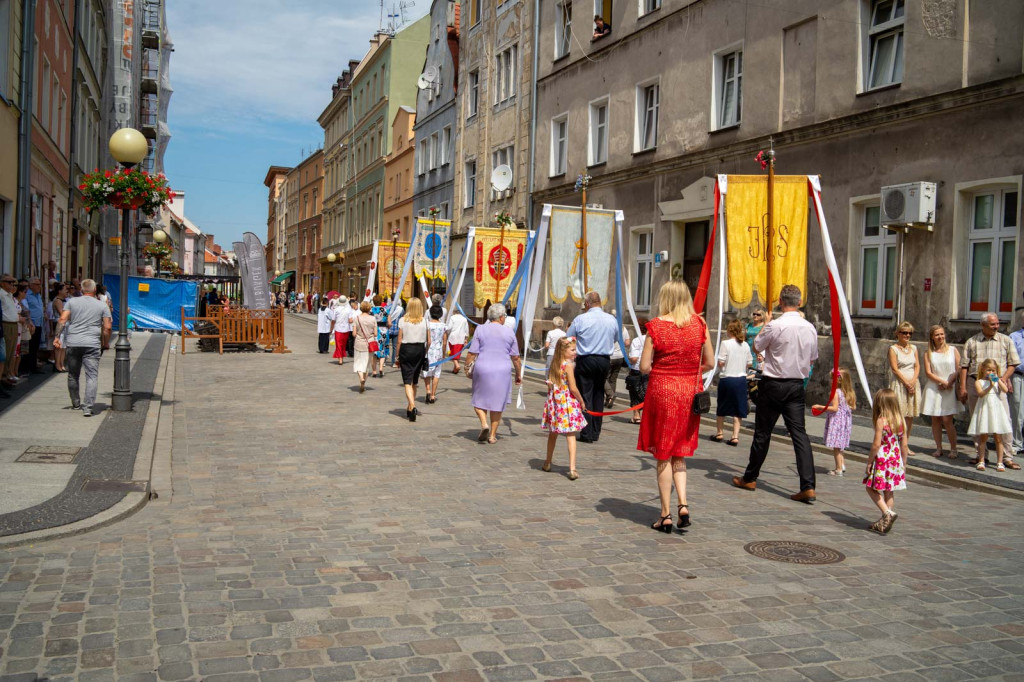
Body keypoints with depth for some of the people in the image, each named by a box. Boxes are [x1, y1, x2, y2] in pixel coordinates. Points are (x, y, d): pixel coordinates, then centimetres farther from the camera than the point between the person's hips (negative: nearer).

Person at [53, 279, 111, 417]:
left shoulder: (71, 302, 8)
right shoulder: (102, 306, 5)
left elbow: (62, 320, -3)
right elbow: (107, 328, 2)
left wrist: (57, 336, 0)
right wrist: (105, 343, 13)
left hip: (73, 343, 2)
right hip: (92, 344, -2)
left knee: (73, 375, 17)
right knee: (91, 376, -4)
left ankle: (75, 403, 29)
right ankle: (87, 407, -14)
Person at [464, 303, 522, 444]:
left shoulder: (481, 330, -1)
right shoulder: (509, 332, 2)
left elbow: (472, 353, -3)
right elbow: (515, 357, 7)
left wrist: (467, 369, 10)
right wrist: (518, 374, 18)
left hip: (482, 369, -1)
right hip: (502, 370, 1)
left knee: (480, 399, 14)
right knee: (497, 402, 10)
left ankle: (484, 424, -9)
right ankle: (493, 435, 13)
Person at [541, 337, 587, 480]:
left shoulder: (554, 364, 6)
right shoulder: (568, 365, -13)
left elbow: (550, 384, 8)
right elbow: (573, 388, -15)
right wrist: (581, 401, -3)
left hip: (554, 402, 6)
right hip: (568, 403, -6)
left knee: (553, 433, 20)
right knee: (570, 435, -4)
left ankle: (548, 463, 34)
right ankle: (572, 468, -10)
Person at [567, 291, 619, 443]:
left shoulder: (580, 319, -9)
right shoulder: (612, 319, 3)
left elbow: (567, 338, -1)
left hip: (585, 360, -4)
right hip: (605, 361, 4)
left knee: (585, 396, 1)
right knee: (598, 396, 14)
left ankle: (587, 434, -1)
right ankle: (596, 433, 18)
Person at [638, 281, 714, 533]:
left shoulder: (657, 325, -10)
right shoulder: (699, 324, -2)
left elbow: (644, 367, -9)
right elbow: (709, 363, 3)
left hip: (662, 391, -3)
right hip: (690, 391, 3)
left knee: (664, 456, 7)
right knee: (679, 454, 17)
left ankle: (666, 516, 12)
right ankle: (683, 504, 0)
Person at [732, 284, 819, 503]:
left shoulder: (775, 326, -16)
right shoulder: (810, 328, 2)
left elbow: (756, 347, 0)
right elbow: (812, 360, 13)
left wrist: (765, 324, 12)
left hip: (773, 384, -4)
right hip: (797, 386, 4)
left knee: (762, 432, 8)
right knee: (799, 432, 2)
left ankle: (750, 478, 22)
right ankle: (808, 486, -7)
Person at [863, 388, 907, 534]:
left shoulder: (881, 421, -15)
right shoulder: (901, 421, 3)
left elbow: (876, 444, -17)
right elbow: (904, 445, 6)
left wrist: (869, 462, -8)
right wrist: (904, 463, 15)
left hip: (882, 459, -6)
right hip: (896, 460, 6)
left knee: (871, 488, 7)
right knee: (888, 491, 14)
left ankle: (888, 513, -10)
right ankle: (885, 521, 20)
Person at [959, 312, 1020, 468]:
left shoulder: (1006, 341, 6)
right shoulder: (972, 342, 8)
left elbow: (1013, 363, 7)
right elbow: (964, 366, 7)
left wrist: (1004, 378, -10)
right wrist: (963, 387, 1)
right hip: (975, 384, 2)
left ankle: (1007, 457, -3)